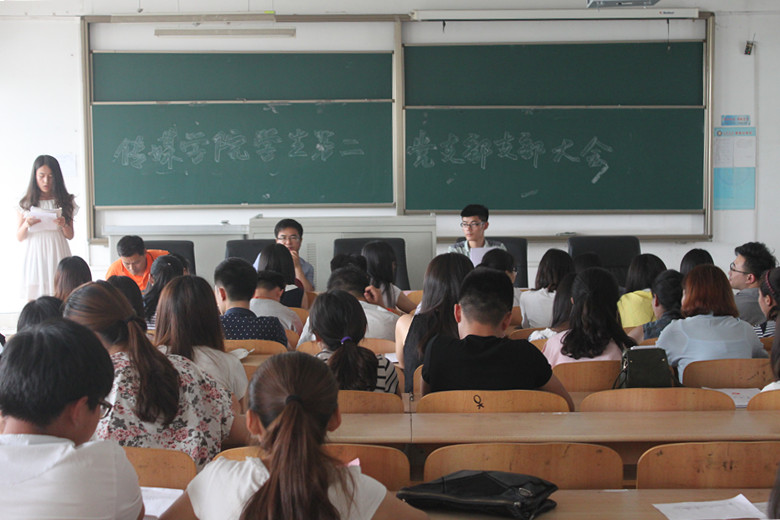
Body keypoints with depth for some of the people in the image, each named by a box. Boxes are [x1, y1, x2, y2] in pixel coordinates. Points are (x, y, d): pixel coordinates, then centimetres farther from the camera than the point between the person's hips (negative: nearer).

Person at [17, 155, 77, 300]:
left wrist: (64, 225, -11)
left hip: (57, 255, 0)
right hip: (35, 255, 0)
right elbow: (19, 237, 9)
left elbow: (70, 236, 10)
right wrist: (26, 225, -11)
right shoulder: (26, 204, 7)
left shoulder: (65, 202, 7)